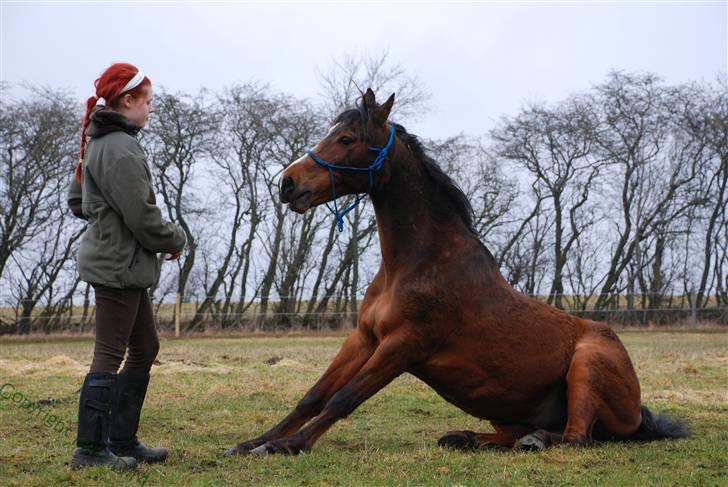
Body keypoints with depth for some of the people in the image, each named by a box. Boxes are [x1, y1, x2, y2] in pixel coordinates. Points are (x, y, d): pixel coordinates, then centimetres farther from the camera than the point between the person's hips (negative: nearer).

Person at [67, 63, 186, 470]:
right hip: (119, 266, -10)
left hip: (123, 267, 10)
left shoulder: (99, 144, 13)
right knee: (110, 356, -5)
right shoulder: (120, 150, -18)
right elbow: (143, 217, -20)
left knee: (145, 349, 15)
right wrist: (176, 239, -3)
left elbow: (77, 202, 21)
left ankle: (122, 440, 21)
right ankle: (90, 449, 2)